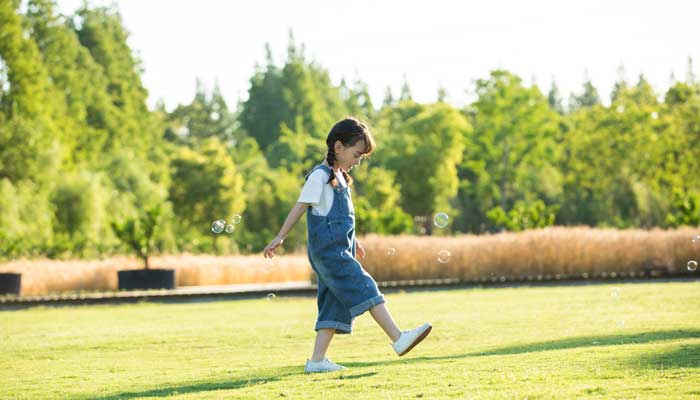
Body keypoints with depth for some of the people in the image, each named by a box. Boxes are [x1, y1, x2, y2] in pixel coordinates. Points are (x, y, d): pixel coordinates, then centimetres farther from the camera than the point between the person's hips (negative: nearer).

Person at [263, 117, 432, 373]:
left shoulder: (339, 177, 20)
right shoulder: (320, 176, -8)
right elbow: (300, 207, -9)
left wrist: (352, 241, 35)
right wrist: (279, 238, -8)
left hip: (339, 251, 10)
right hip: (328, 251, -10)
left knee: (335, 305, 4)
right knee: (365, 289, -16)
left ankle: (317, 359, 3)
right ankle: (398, 339, -21)